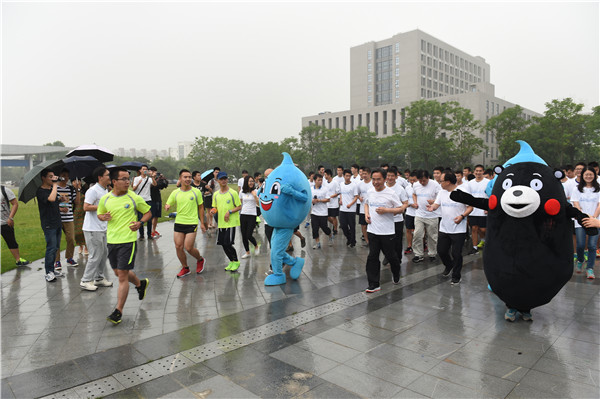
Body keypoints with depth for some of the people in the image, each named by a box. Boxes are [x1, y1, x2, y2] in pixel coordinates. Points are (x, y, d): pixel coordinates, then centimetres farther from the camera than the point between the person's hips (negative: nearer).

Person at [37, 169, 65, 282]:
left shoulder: (52, 189, 14)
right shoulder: (41, 191, -11)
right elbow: (51, 199, -30)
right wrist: (55, 184, -21)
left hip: (57, 223, 8)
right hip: (48, 224, -8)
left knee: (56, 248, 12)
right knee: (51, 248, -7)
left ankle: (52, 269, 22)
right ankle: (48, 273, 1)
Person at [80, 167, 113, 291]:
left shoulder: (106, 190, 14)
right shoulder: (93, 190, -16)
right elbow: (86, 207, -23)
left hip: (102, 228, 9)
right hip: (92, 229, -9)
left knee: (104, 253, 14)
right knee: (96, 255, -5)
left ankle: (99, 278, 27)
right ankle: (85, 281, 8)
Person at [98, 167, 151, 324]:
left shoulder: (134, 198, -6)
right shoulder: (105, 199, 3)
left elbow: (148, 212, 6)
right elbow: (99, 213, 19)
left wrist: (140, 223, -13)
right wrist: (104, 217, -4)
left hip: (128, 241, -5)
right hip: (111, 241, 5)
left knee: (122, 275, -5)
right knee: (118, 273, 17)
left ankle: (118, 311, 4)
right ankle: (140, 283, 46)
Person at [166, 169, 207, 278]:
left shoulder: (196, 191, -3)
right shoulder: (175, 192, 3)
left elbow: (201, 207, 4)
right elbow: (167, 205, 8)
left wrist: (202, 223, 2)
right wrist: (167, 207, -17)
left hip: (192, 223, -3)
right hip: (179, 223, 4)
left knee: (188, 248, -7)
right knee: (178, 247, 3)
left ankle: (200, 260, 24)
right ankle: (185, 268, 23)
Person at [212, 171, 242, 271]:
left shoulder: (233, 193, -6)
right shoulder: (215, 194, 9)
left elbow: (239, 207, -4)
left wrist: (229, 212, -17)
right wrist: (213, 211, -4)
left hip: (231, 222, -5)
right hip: (221, 223, 6)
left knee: (228, 244, -10)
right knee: (223, 244, 7)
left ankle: (236, 261, 11)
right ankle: (231, 261, 26)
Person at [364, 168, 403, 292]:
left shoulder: (391, 193, -9)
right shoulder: (370, 192, 6)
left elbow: (400, 209, -6)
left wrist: (386, 210, -19)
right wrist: (366, 214, 5)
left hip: (387, 231, -4)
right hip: (372, 230, 4)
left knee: (391, 255, 9)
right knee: (372, 257, 3)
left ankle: (396, 274, 40)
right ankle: (374, 284, 10)